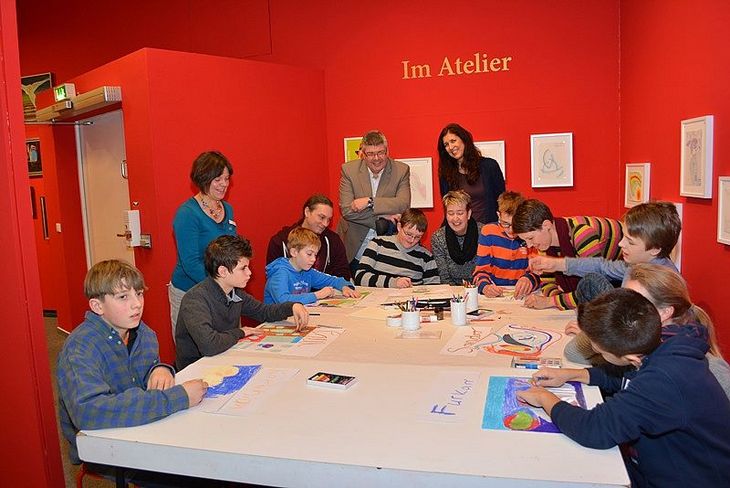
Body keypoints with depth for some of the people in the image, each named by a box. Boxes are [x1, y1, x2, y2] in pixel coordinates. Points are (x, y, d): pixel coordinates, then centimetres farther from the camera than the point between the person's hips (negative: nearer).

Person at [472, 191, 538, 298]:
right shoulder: (488, 232, -2)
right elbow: (481, 269, -2)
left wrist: (529, 280, -29)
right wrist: (485, 286, -23)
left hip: (523, 296, 0)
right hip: (494, 296, 0)